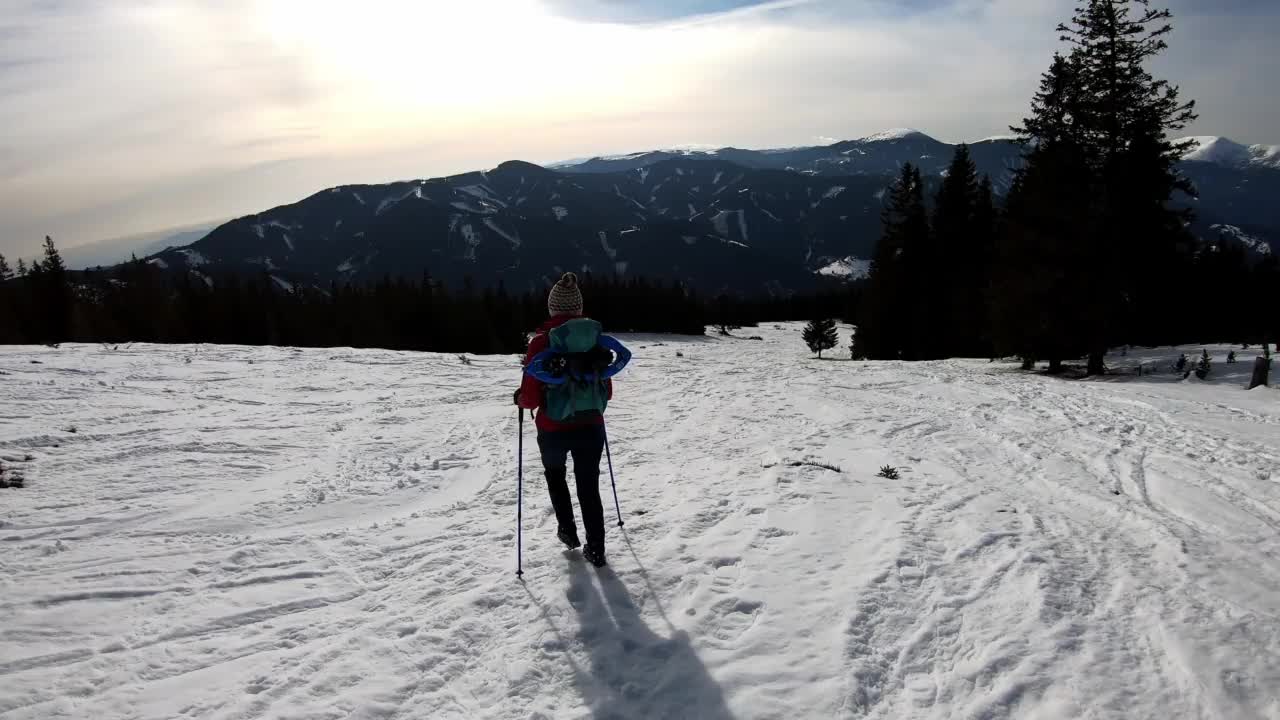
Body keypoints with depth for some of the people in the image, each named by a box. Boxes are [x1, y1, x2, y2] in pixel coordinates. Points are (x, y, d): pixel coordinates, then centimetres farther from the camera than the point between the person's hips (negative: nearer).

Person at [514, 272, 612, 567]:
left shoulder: (541, 342, -14)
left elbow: (531, 398, -14)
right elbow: (607, 391, 3)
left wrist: (520, 398, 8)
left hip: (553, 429, -2)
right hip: (591, 427, 2)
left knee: (555, 474, 29)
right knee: (589, 486, 17)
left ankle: (568, 531, 31)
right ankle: (595, 549, 19)